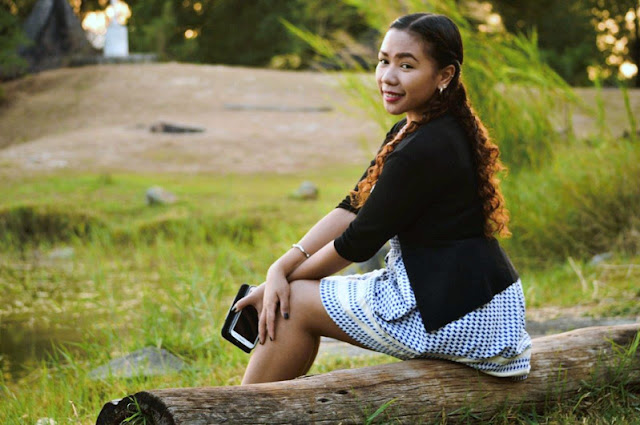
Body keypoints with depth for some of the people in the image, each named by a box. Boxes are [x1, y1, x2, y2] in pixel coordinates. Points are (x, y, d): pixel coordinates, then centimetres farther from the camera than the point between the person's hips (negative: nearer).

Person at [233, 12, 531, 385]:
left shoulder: (424, 151, -22)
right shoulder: (410, 131, 9)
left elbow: (359, 242, -15)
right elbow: (352, 209, 6)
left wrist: (289, 277, 0)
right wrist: (282, 267, -5)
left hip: (460, 319, -10)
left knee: (295, 303, -1)